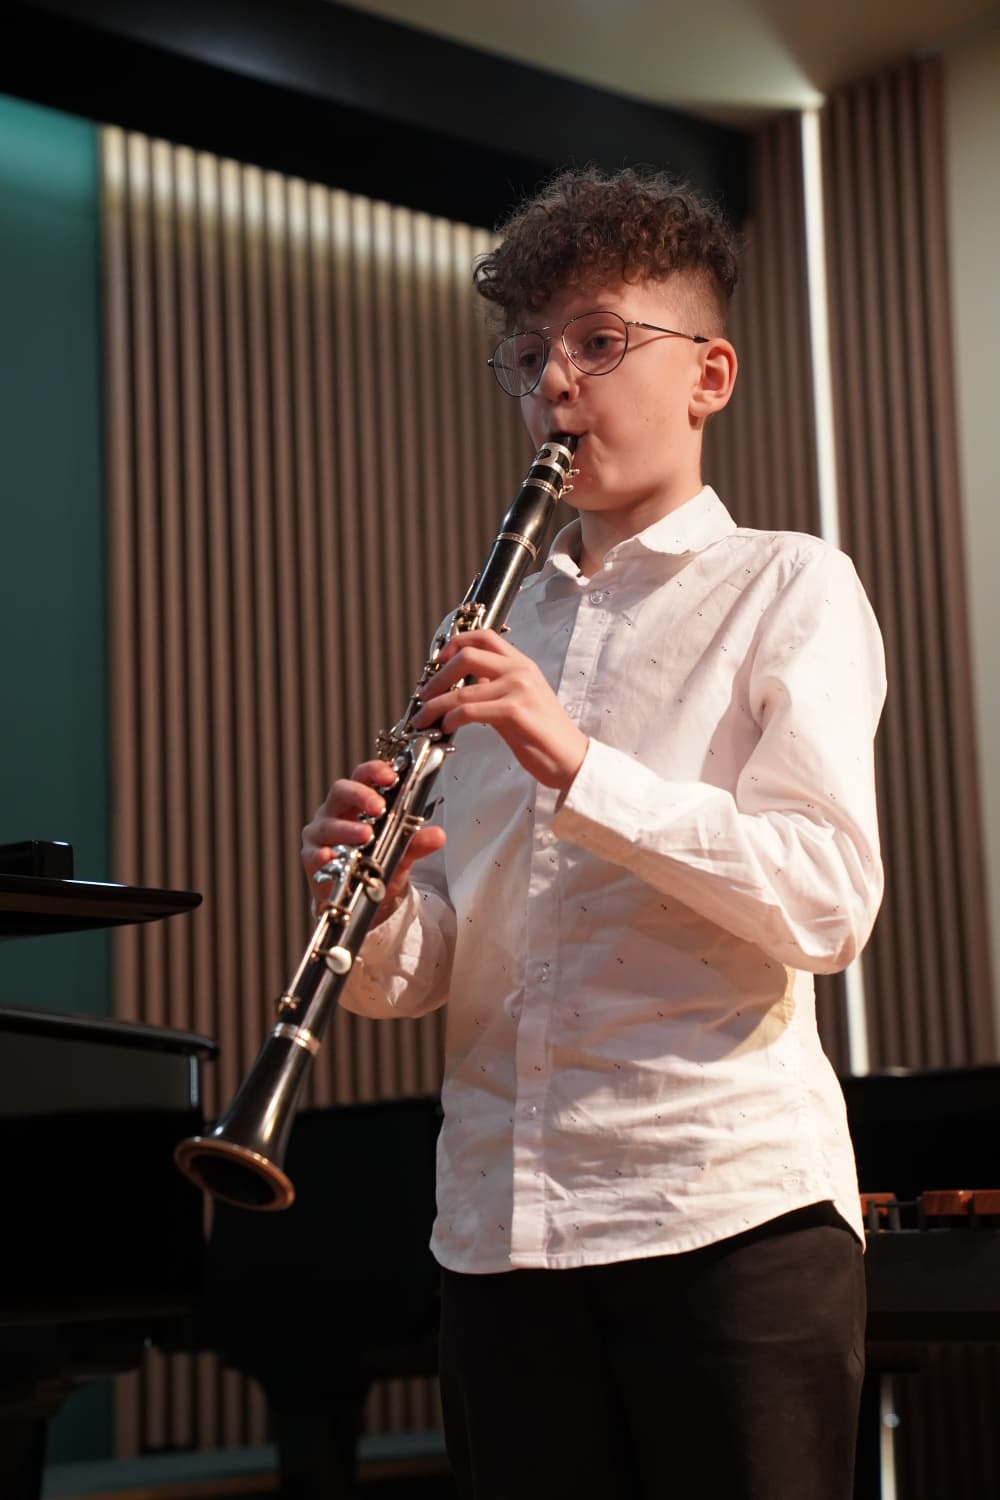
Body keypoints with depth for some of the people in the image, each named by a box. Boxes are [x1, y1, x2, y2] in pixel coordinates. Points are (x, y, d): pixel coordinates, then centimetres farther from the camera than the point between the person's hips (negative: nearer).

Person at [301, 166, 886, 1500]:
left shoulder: (786, 589, 3)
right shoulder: (501, 634, 18)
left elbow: (830, 904, -12)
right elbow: (426, 975, 14)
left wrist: (580, 764, -21)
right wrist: (372, 911, -9)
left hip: (727, 1204, -5)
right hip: (500, 1226, 5)